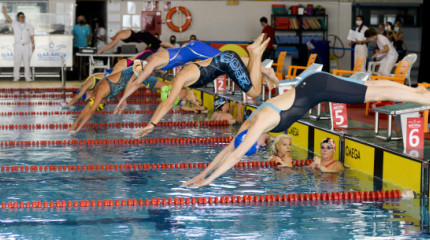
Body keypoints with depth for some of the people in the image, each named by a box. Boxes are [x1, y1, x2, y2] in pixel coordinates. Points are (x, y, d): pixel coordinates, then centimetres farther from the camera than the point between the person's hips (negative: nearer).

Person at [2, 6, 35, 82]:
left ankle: (27, 77, 7)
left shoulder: (29, 26, 8)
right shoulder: (15, 24, 6)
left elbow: (32, 36, 9)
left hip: (27, 46, 0)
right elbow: (8, 19, -10)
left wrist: (33, 45, 2)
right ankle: (16, 76, 4)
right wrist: (4, 12, -27)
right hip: (18, 46, 0)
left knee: (27, 62, 0)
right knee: (17, 61, -3)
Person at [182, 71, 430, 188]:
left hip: (317, 87, -7)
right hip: (311, 85, 7)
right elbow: (227, 150, 7)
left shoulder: (261, 122, -24)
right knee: (371, 86, 16)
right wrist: (202, 174, 3)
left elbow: (237, 155, -28)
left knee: (376, 94, -4)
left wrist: (210, 179, -25)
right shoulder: (249, 124, -1)